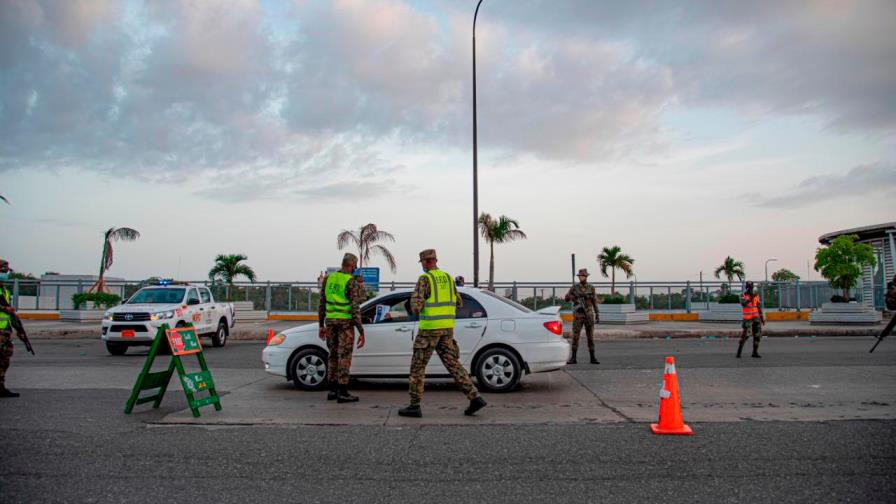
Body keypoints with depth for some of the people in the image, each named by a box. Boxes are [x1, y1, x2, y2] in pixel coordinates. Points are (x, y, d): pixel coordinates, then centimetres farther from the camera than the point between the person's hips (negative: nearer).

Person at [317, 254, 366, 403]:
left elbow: (321, 304, 10)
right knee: (344, 357, -2)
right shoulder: (352, 282, -11)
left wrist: (321, 325, 17)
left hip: (330, 321, 6)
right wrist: (361, 332, -14)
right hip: (345, 322, -6)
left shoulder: (328, 278, 8)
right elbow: (355, 308, -16)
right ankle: (342, 393, -2)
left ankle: (332, 390, 17)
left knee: (333, 356, 14)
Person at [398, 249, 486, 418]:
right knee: (453, 364, 7)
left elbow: (416, 304, -20)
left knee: (418, 366, 4)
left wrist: (416, 309, 4)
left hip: (429, 328, -6)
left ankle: (414, 406, 6)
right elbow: (458, 304, 17)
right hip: (447, 328, 7)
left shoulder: (424, 279, -11)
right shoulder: (448, 278, 13)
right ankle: (475, 398, -3)